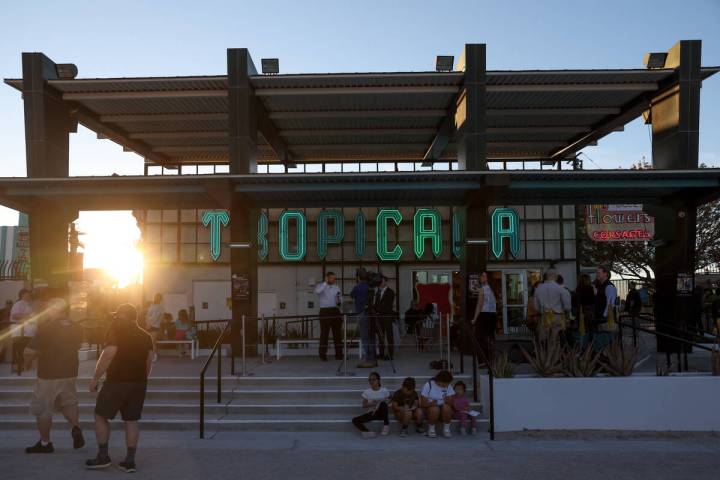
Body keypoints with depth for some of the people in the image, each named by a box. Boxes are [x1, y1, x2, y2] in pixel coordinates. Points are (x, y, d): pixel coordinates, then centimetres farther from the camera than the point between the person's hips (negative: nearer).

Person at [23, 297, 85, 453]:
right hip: (70, 373, 5)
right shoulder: (77, 329, -1)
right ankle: (76, 427, -2)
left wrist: (29, 359, 4)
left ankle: (45, 443, 21)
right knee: (68, 402, 22)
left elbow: (29, 352, -17)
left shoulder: (46, 328, -18)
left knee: (42, 409, 11)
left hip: (48, 376, -5)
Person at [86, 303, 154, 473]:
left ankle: (103, 456, 13)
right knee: (131, 421, 9)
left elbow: (108, 355, -16)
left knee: (101, 416, 11)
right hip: (138, 383, 6)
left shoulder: (116, 330, -7)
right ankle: (130, 461, 10)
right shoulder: (146, 336, 12)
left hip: (116, 382, -6)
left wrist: (95, 378, -9)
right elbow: (149, 362, 14)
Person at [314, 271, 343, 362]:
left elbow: (340, 299, 18)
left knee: (337, 333, 4)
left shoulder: (336, 288, 17)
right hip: (325, 311, -4)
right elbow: (317, 291, -21)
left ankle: (338, 354, 10)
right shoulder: (320, 286, 2)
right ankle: (323, 354, 0)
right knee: (324, 333, -4)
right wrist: (325, 283, -16)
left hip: (336, 311, 4)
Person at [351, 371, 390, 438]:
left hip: (381, 413, -2)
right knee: (355, 420, -18)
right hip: (371, 413, 2)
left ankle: (386, 424, -18)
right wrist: (371, 404, -18)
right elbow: (364, 405, 1)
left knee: (383, 403, -37)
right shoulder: (366, 392, -1)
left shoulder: (384, 391, -4)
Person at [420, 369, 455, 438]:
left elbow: (452, 403, -8)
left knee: (447, 407, -31)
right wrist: (431, 403, -32)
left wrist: (449, 401, -30)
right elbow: (423, 403, -14)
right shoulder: (428, 385, -13)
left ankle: (446, 429, -12)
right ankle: (431, 430, -12)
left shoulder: (448, 386, -3)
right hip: (429, 408, -2)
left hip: (443, 408, 2)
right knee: (435, 409, -35)